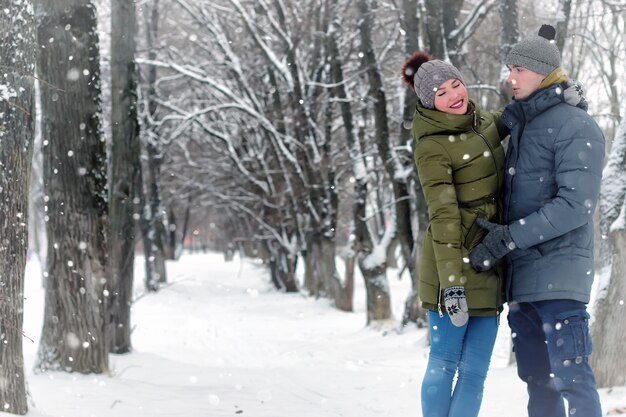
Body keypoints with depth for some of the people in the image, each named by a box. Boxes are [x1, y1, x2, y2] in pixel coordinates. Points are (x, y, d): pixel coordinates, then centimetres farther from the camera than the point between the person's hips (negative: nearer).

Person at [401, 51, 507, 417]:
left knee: (475, 371, 6)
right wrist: (451, 282, -24)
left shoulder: (482, 122, 9)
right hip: (454, 265, -7)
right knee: (444, 363, 2)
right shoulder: (432, 147, -12)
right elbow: (442, 216, -19)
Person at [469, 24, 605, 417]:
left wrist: (511, 236, -20)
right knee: (536, 377, 11)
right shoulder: (520, 126, 17)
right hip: (521, 274, 8)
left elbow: (576, 204, -18)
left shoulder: (576, 127, -9)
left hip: (558, 271, -8)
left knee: (570, 376, -10)